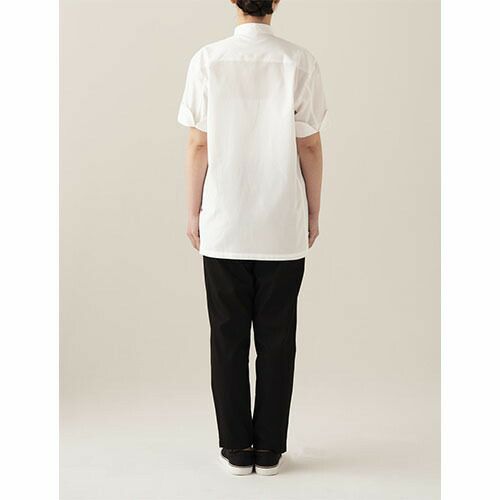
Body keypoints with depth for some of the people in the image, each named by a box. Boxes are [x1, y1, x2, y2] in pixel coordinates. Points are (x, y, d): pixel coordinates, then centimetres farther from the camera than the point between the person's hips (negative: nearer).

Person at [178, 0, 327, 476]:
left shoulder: (207, 61, -4)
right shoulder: (299, 62, -4)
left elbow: (198, 146, -3)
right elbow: (310, 148, -2)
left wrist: (193, 213, 7)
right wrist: (313, 213, 9)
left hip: (223, 228, 0)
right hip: (283, 228, 0)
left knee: (228, 339, 9)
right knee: (276, 341, 9)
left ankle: (236, 449, 17)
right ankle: (269, 450, 17)